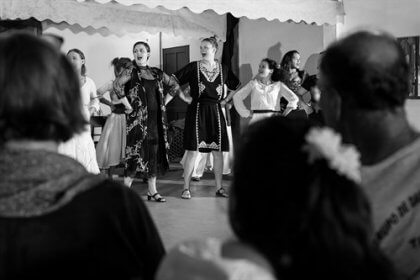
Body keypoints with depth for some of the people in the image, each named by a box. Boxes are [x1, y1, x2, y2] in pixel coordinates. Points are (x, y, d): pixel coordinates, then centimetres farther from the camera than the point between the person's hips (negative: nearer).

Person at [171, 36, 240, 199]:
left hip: (215, 112, 3)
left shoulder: (223, 69, 8)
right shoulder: (193, 67, 0)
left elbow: (237, 87, 19)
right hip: (197, 111, -3)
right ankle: (186, 188, 3)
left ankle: (219, 187, 14)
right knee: (193, 151, -5)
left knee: (218, 151, 4)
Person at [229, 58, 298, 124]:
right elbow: (237, 96, 8)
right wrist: (247, 113, 4)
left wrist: (283, 115, -2)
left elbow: (294, 98, 1)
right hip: (257, 119, 0)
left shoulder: (278, 85, 8)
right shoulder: (253, 83, 10)